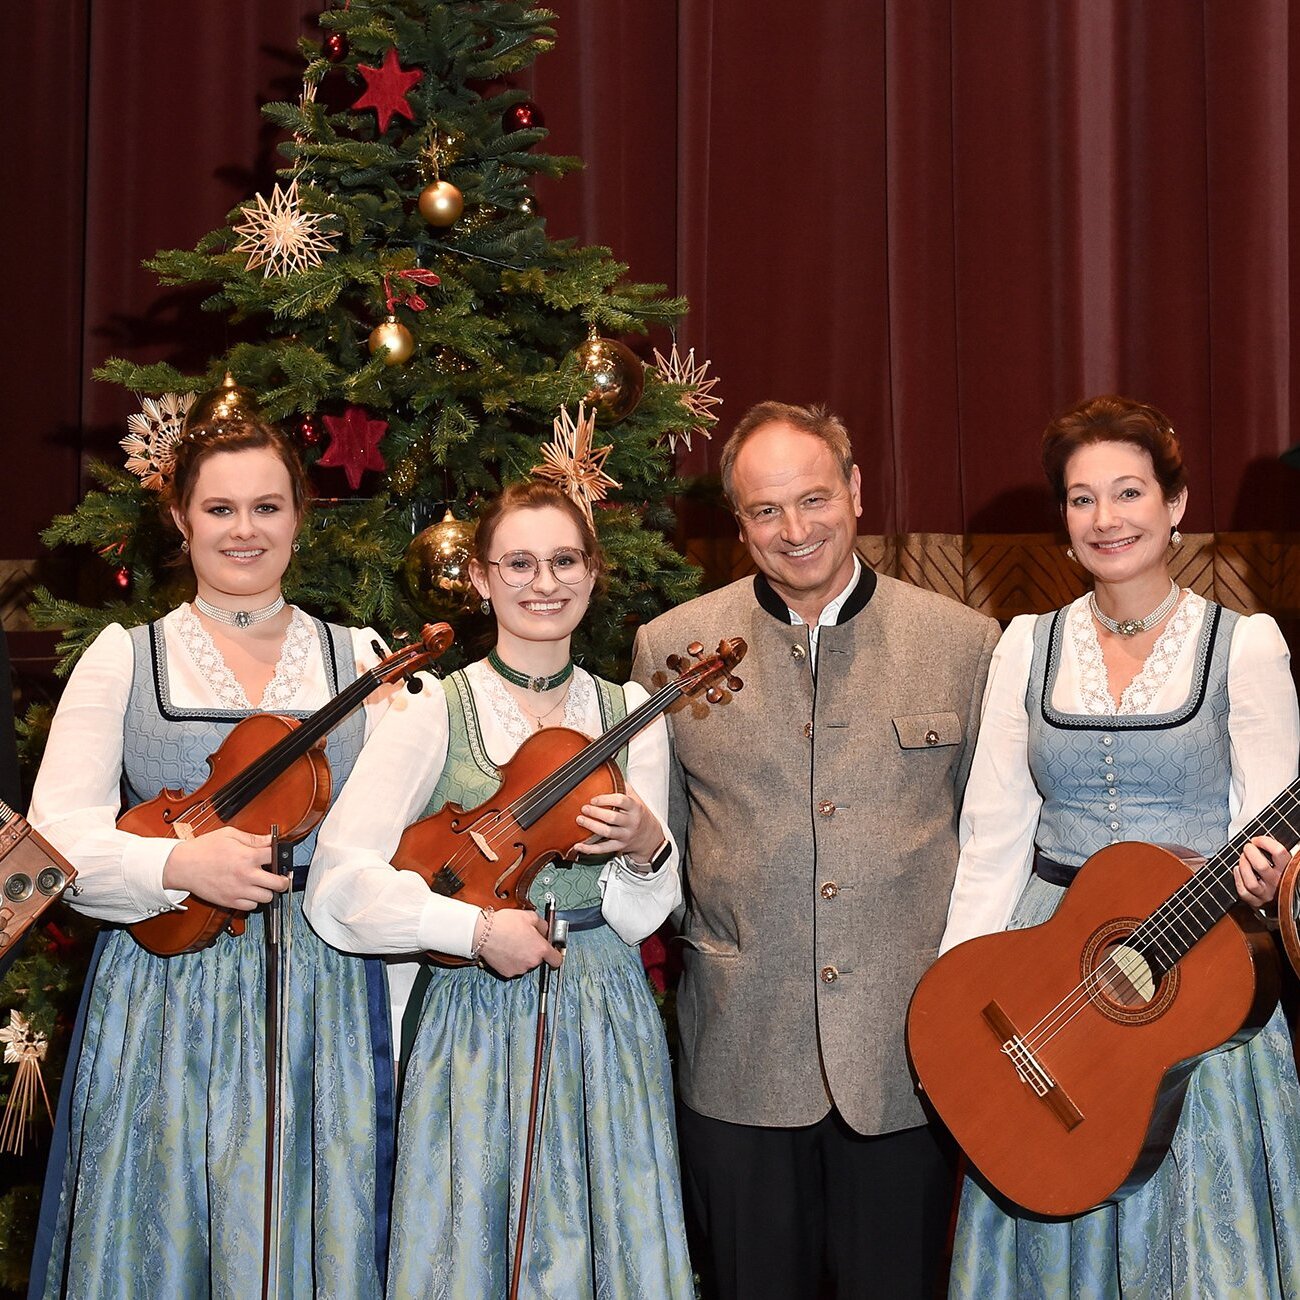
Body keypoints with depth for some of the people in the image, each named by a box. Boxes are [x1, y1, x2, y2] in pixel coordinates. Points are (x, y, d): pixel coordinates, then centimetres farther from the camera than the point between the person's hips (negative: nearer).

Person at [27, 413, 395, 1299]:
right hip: (166, 1006, -1)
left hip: (325, 1005, 1)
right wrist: (179, 866, -21)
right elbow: (54, 837, -4)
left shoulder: (361, 659, 8)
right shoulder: (126, 656, 3)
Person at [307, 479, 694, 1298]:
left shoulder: (631, 714, 3)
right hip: (477, 1025, -2)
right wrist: (478, 928, -21)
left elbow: (638, 918, 1)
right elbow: (339, 883, -15)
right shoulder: (435, 716, -6)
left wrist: (645, 848, -19)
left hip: (607, 1026, 3)